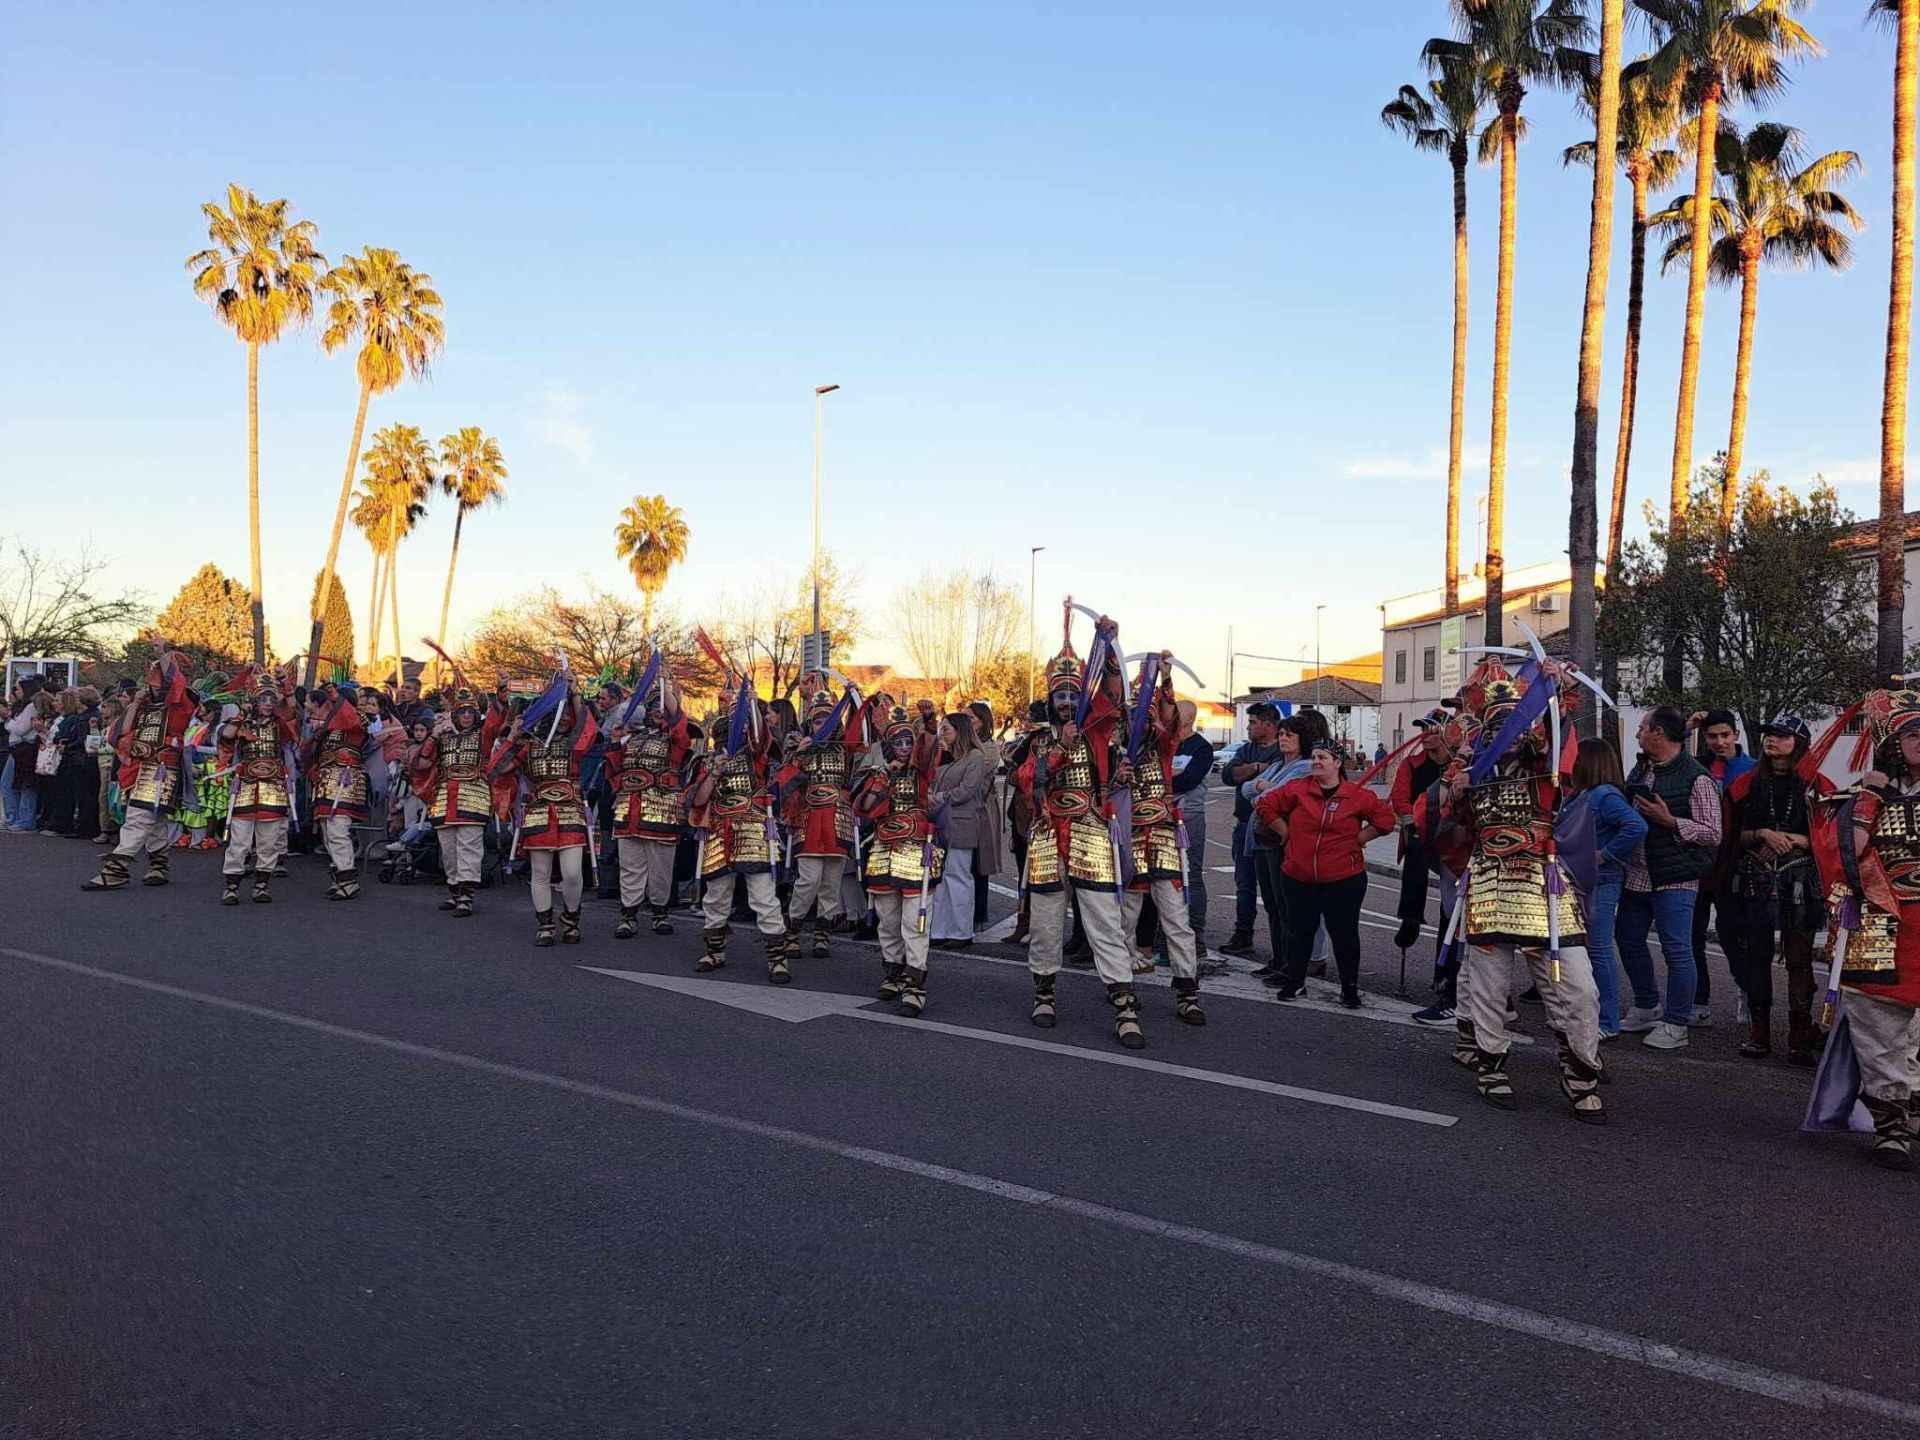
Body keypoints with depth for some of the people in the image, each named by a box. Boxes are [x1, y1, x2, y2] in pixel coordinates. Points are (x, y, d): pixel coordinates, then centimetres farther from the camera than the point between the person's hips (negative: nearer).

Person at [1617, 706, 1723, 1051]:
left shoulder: (1696, 777, -12)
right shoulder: (1640, 770, 13)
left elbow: (1713, 833, -13)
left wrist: (1669, 820, -19)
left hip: (1674, 878, -8)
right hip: (1636, 873, 8)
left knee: (1677, 950, -2)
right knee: (1628, 940, 16)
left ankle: (1676, 1024, 8)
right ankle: (1646, 1009, 32)